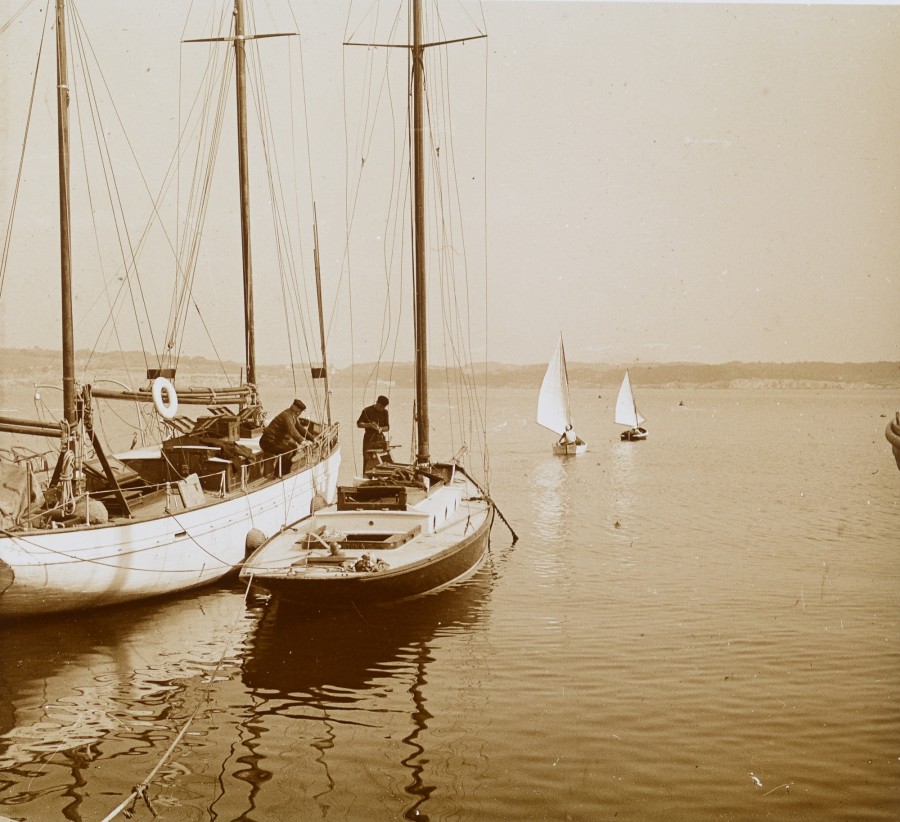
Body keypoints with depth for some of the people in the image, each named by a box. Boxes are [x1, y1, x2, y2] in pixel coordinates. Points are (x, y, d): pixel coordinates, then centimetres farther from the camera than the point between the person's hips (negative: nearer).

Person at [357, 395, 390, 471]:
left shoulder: (385, 412, 7)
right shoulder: (367, 411, -5)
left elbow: (387, 427, 9)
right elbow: (359, 424, -4)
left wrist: (381, 428, -14)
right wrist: (370, 425, -21)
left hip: (380, 439, 4)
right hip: (369, 439, -4)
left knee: (386, 462, -3)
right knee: (368, 463, -7)